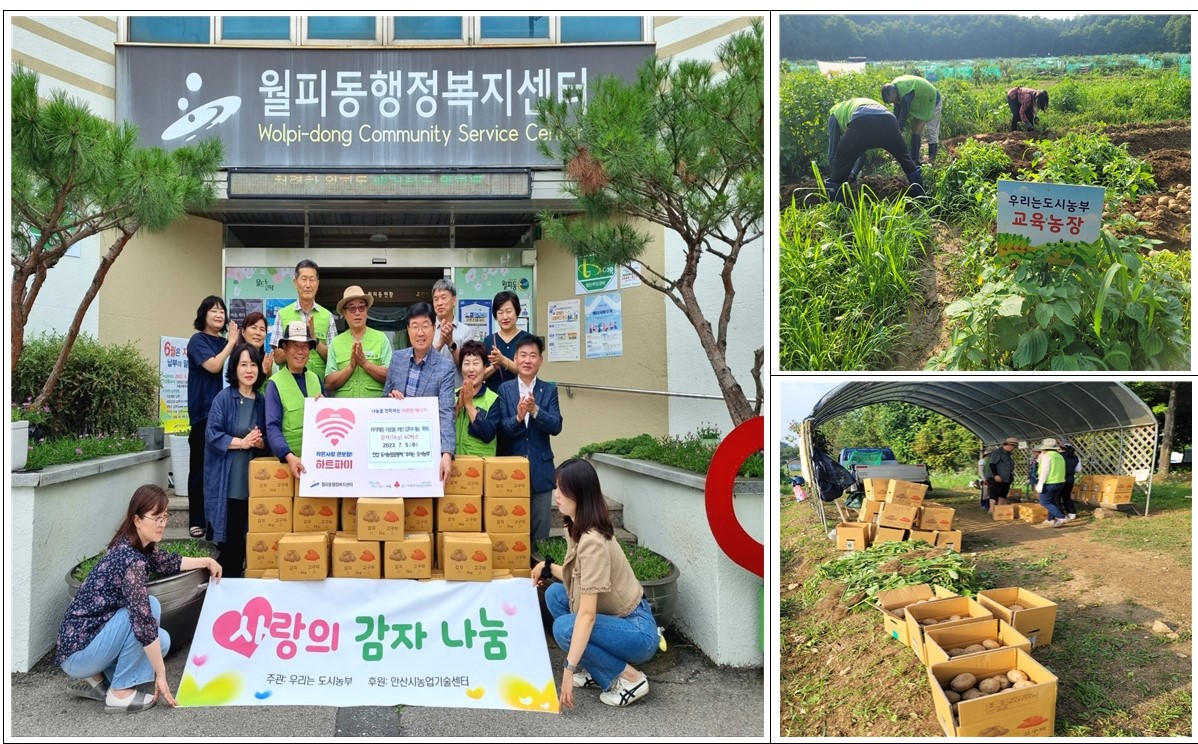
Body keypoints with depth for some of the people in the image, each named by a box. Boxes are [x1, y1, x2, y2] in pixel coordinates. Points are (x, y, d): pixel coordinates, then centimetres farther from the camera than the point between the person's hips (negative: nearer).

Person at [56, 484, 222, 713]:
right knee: (149, 607, -21)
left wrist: (207, 561, 30)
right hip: (77, 653, -9)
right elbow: (143, 622, -28)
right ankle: (120, 694, -12)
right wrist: (160, 674, -23)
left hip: (88, 636, 9)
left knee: (161, 641, 6)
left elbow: (166, 563, 26)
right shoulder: (131, 559, -25)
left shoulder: (134, 547, 3)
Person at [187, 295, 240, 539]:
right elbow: (214, 366, -17)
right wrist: (232, 343, -7)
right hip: (203, 412, -5)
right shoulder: (198, 340, -3)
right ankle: (197, 521, 4)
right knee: (201, 468, -1)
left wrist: (236, 342, 1)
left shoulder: (224, 342, 14)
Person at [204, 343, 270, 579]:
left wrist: (260, 442, -9)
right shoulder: (223, 398, -6)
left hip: (252, 480, 4)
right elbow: (212, 435, -11)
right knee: (228, 536, 1)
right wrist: (242, 442, -16)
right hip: (227, 481, -4)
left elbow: (268, 440, 12)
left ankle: (237, 580, 22)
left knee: (244, 534, 10)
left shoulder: (262, 401, 8)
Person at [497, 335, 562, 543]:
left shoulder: (549, 390, 3)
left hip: (540, 470, 1)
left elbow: (556, 427, -7)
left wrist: (535, 410, -24)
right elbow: (502, 430, -7)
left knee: (540, 531, 7)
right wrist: (518, 417, -27)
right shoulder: (504, 389, 1)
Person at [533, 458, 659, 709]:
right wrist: (548, 567, 7)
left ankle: (630, 678, -7)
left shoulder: (592, 541, -27)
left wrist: (570, 669, -32)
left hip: (638, 630, -9)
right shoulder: (576, 528, 0)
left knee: (564, 628, -24)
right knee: (555, 594, 4)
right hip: (617, 617, 9)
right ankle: (595, 671, 10)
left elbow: (587, 614, -31)